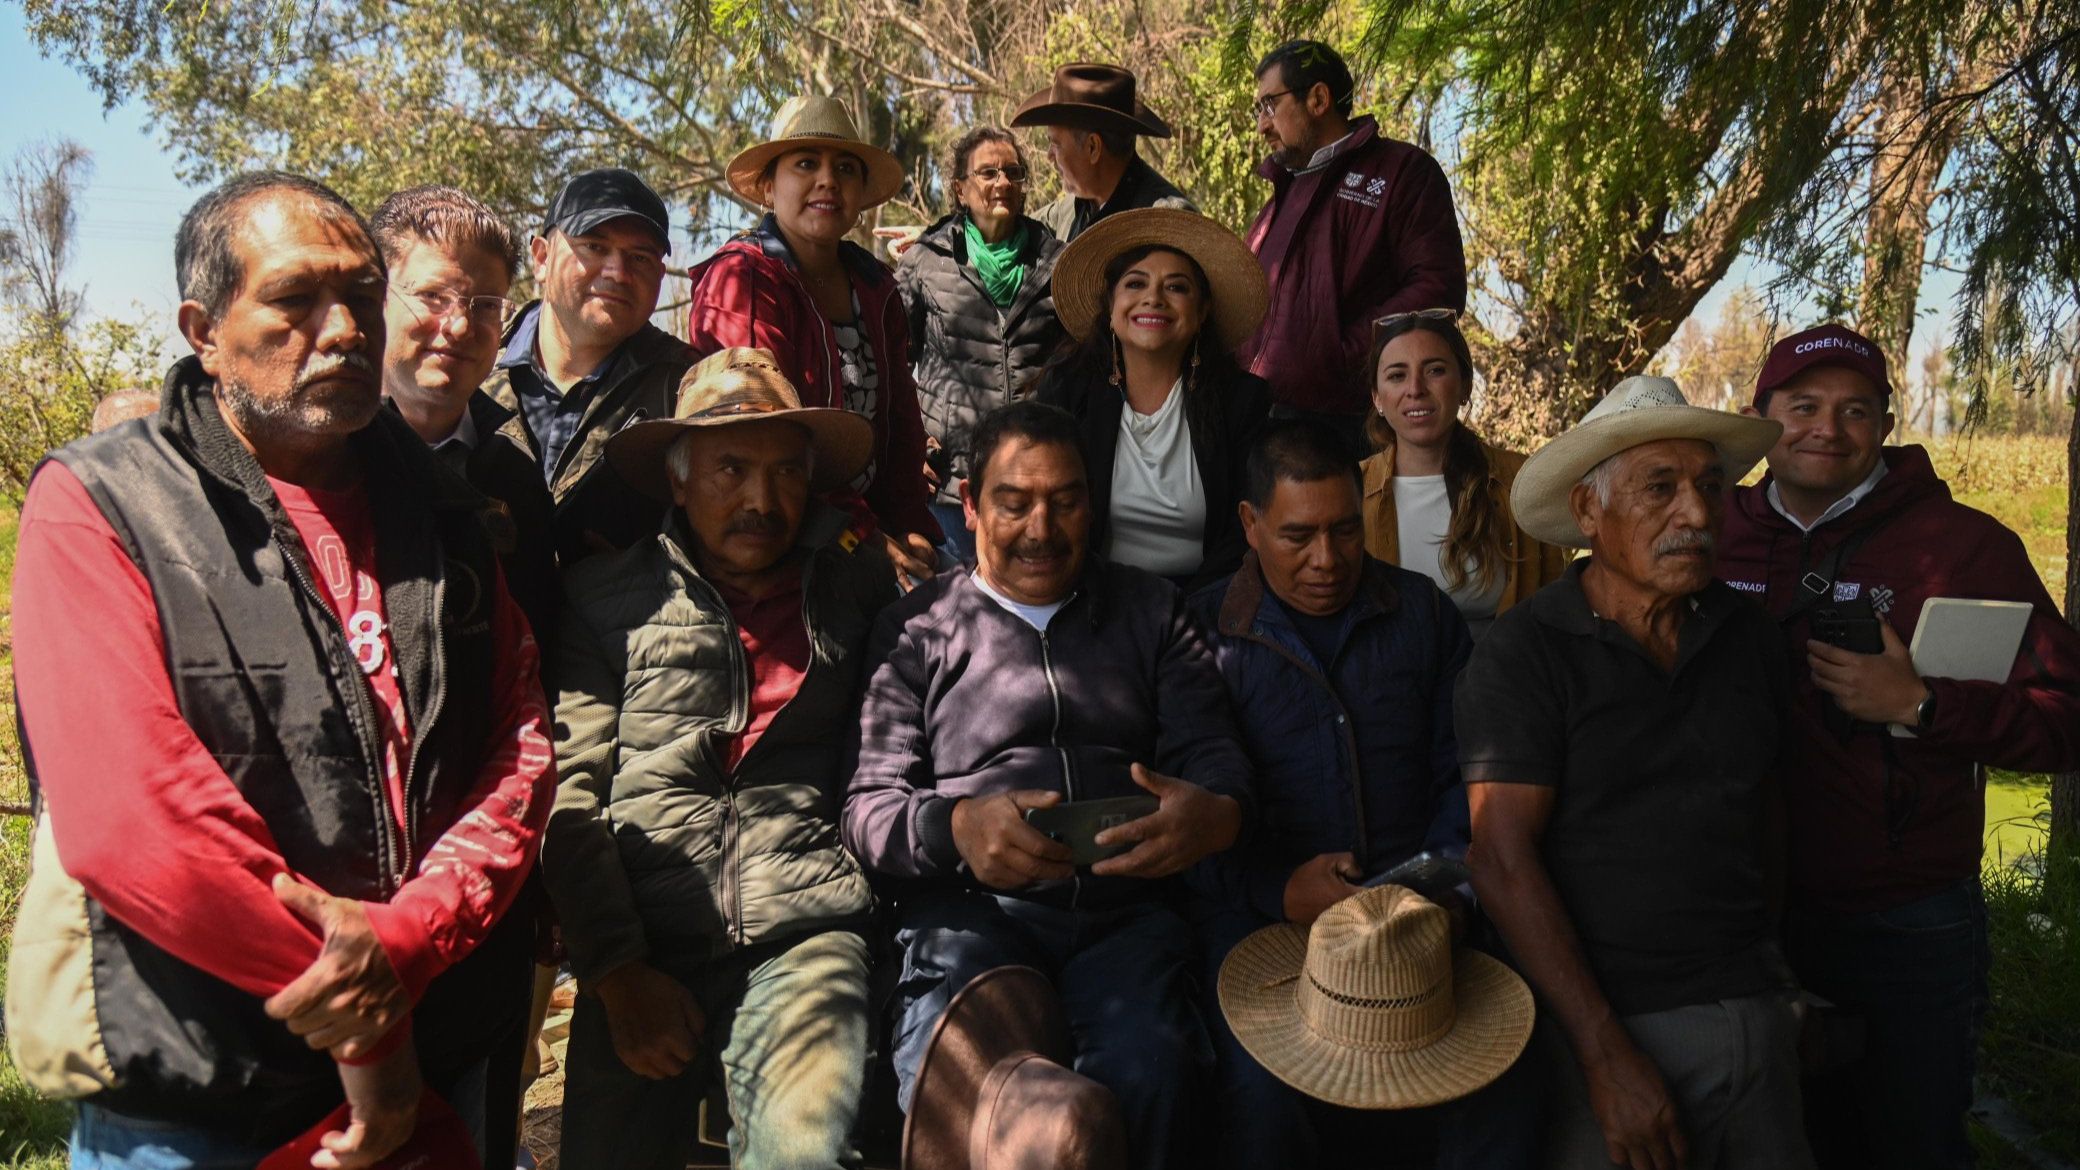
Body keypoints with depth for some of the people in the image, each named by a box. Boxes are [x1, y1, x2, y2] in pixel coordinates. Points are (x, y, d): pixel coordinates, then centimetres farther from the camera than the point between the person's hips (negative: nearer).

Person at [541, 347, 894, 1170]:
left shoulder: (855, 587, 13)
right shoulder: (607, 597, 9)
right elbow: (567, 788, 2)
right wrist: (618, 972, -6)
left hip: (804, 933, 0)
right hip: (645, 950, 1)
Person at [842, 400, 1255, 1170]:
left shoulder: (1148, 610, 21)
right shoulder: (918, 629, 15)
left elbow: (1212, 752, 11)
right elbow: (868, 806, 6)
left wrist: (1220, 812, -15)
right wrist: (953, 827, -18)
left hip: (1126, 908, 2)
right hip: (967, 906, -1)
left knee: (1150, 1073, -31)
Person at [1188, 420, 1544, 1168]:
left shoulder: (1423, 613, 14)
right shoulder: (1202, 630, 4)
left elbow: (1461, 773, 12)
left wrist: (1446, 876, -5)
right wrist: (1279, 889, -15)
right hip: (1258, 914, -2)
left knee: (1505, 1077, -23)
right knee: (1263, 1092, -29)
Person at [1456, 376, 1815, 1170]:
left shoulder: (1747, 636, 6)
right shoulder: (1522, 654, -11)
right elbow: (1503, 862, -15)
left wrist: (1768, 962, 13)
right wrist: (1608, 1056, -17)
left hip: (1755, 1014, 5)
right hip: (1605, 1023, -5)